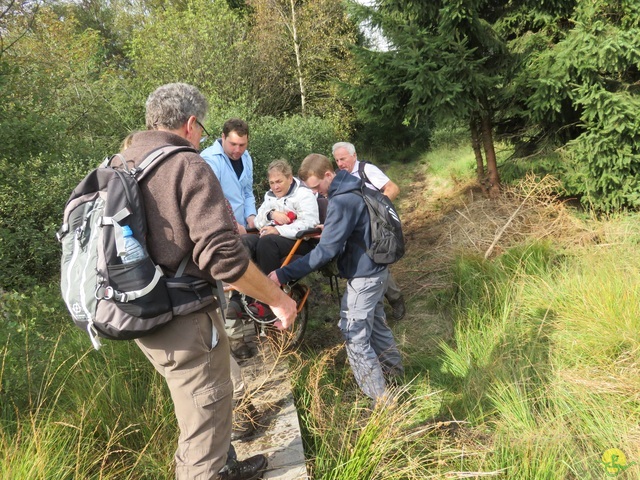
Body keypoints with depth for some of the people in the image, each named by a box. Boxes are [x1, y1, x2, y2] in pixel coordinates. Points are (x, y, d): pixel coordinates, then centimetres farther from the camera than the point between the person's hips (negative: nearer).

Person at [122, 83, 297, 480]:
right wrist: (278, 299, -15)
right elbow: (222, 255, -27)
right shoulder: (187, 166, -18)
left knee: (201, 409, 29)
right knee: (204, 423, 10)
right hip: (184, 322, -9)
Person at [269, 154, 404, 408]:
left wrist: (283, 274, -32)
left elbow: (325, 251, -31)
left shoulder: (342, 202, -26)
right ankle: (394, 369, 45)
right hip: (375, 270, 10)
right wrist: (328, 230, 18)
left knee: (355, 339, -2)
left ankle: (381, 401, 8)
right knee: (375, 323, 25)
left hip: (363, 277, -10)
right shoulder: (353, 189, 5)